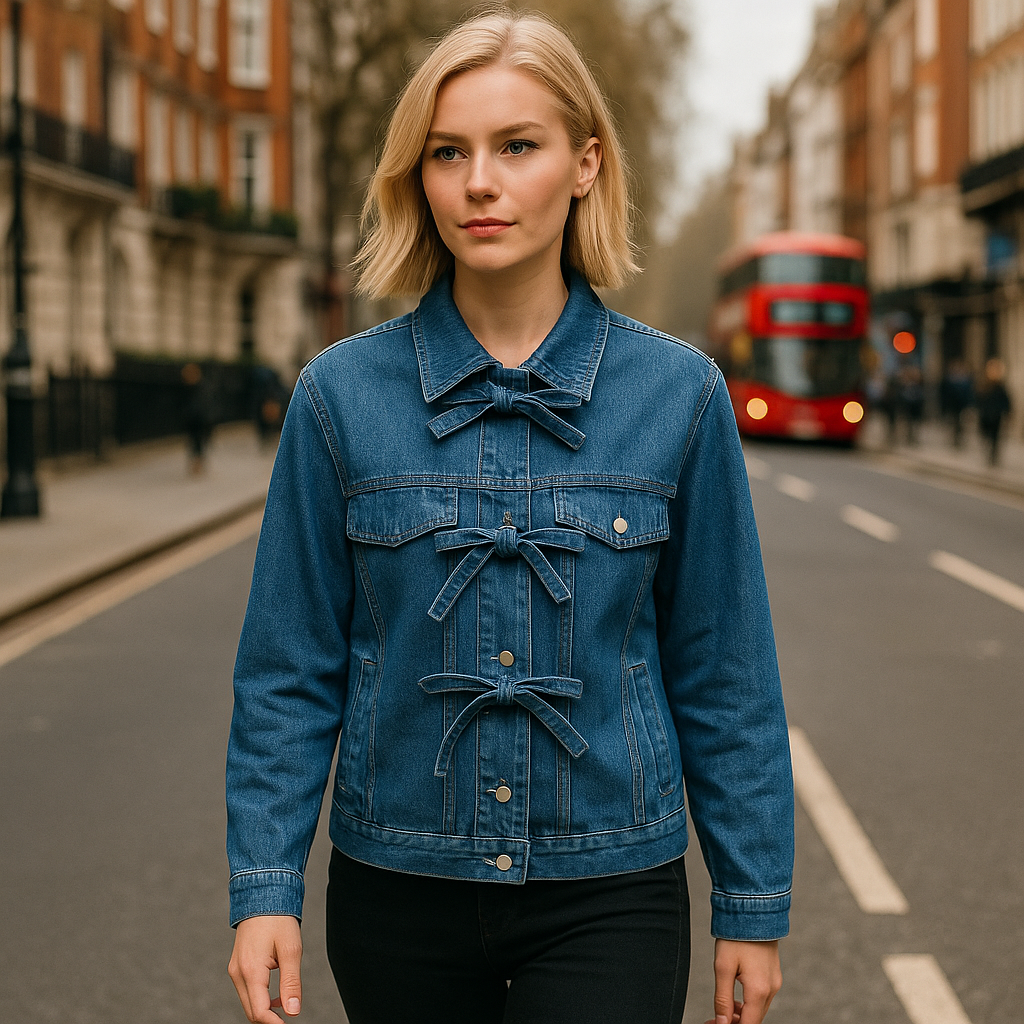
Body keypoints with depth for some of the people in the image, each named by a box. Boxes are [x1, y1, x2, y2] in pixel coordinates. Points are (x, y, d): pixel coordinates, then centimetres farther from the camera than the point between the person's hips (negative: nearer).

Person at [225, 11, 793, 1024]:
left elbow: (723, 672, 1)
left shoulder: (677, 392, -4)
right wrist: (265, 888, -6)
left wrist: (753, 908, 3)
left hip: (607, 900, -1)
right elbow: (289, 670, 1)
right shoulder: (342, 395, -4)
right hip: (397, 899, 1)